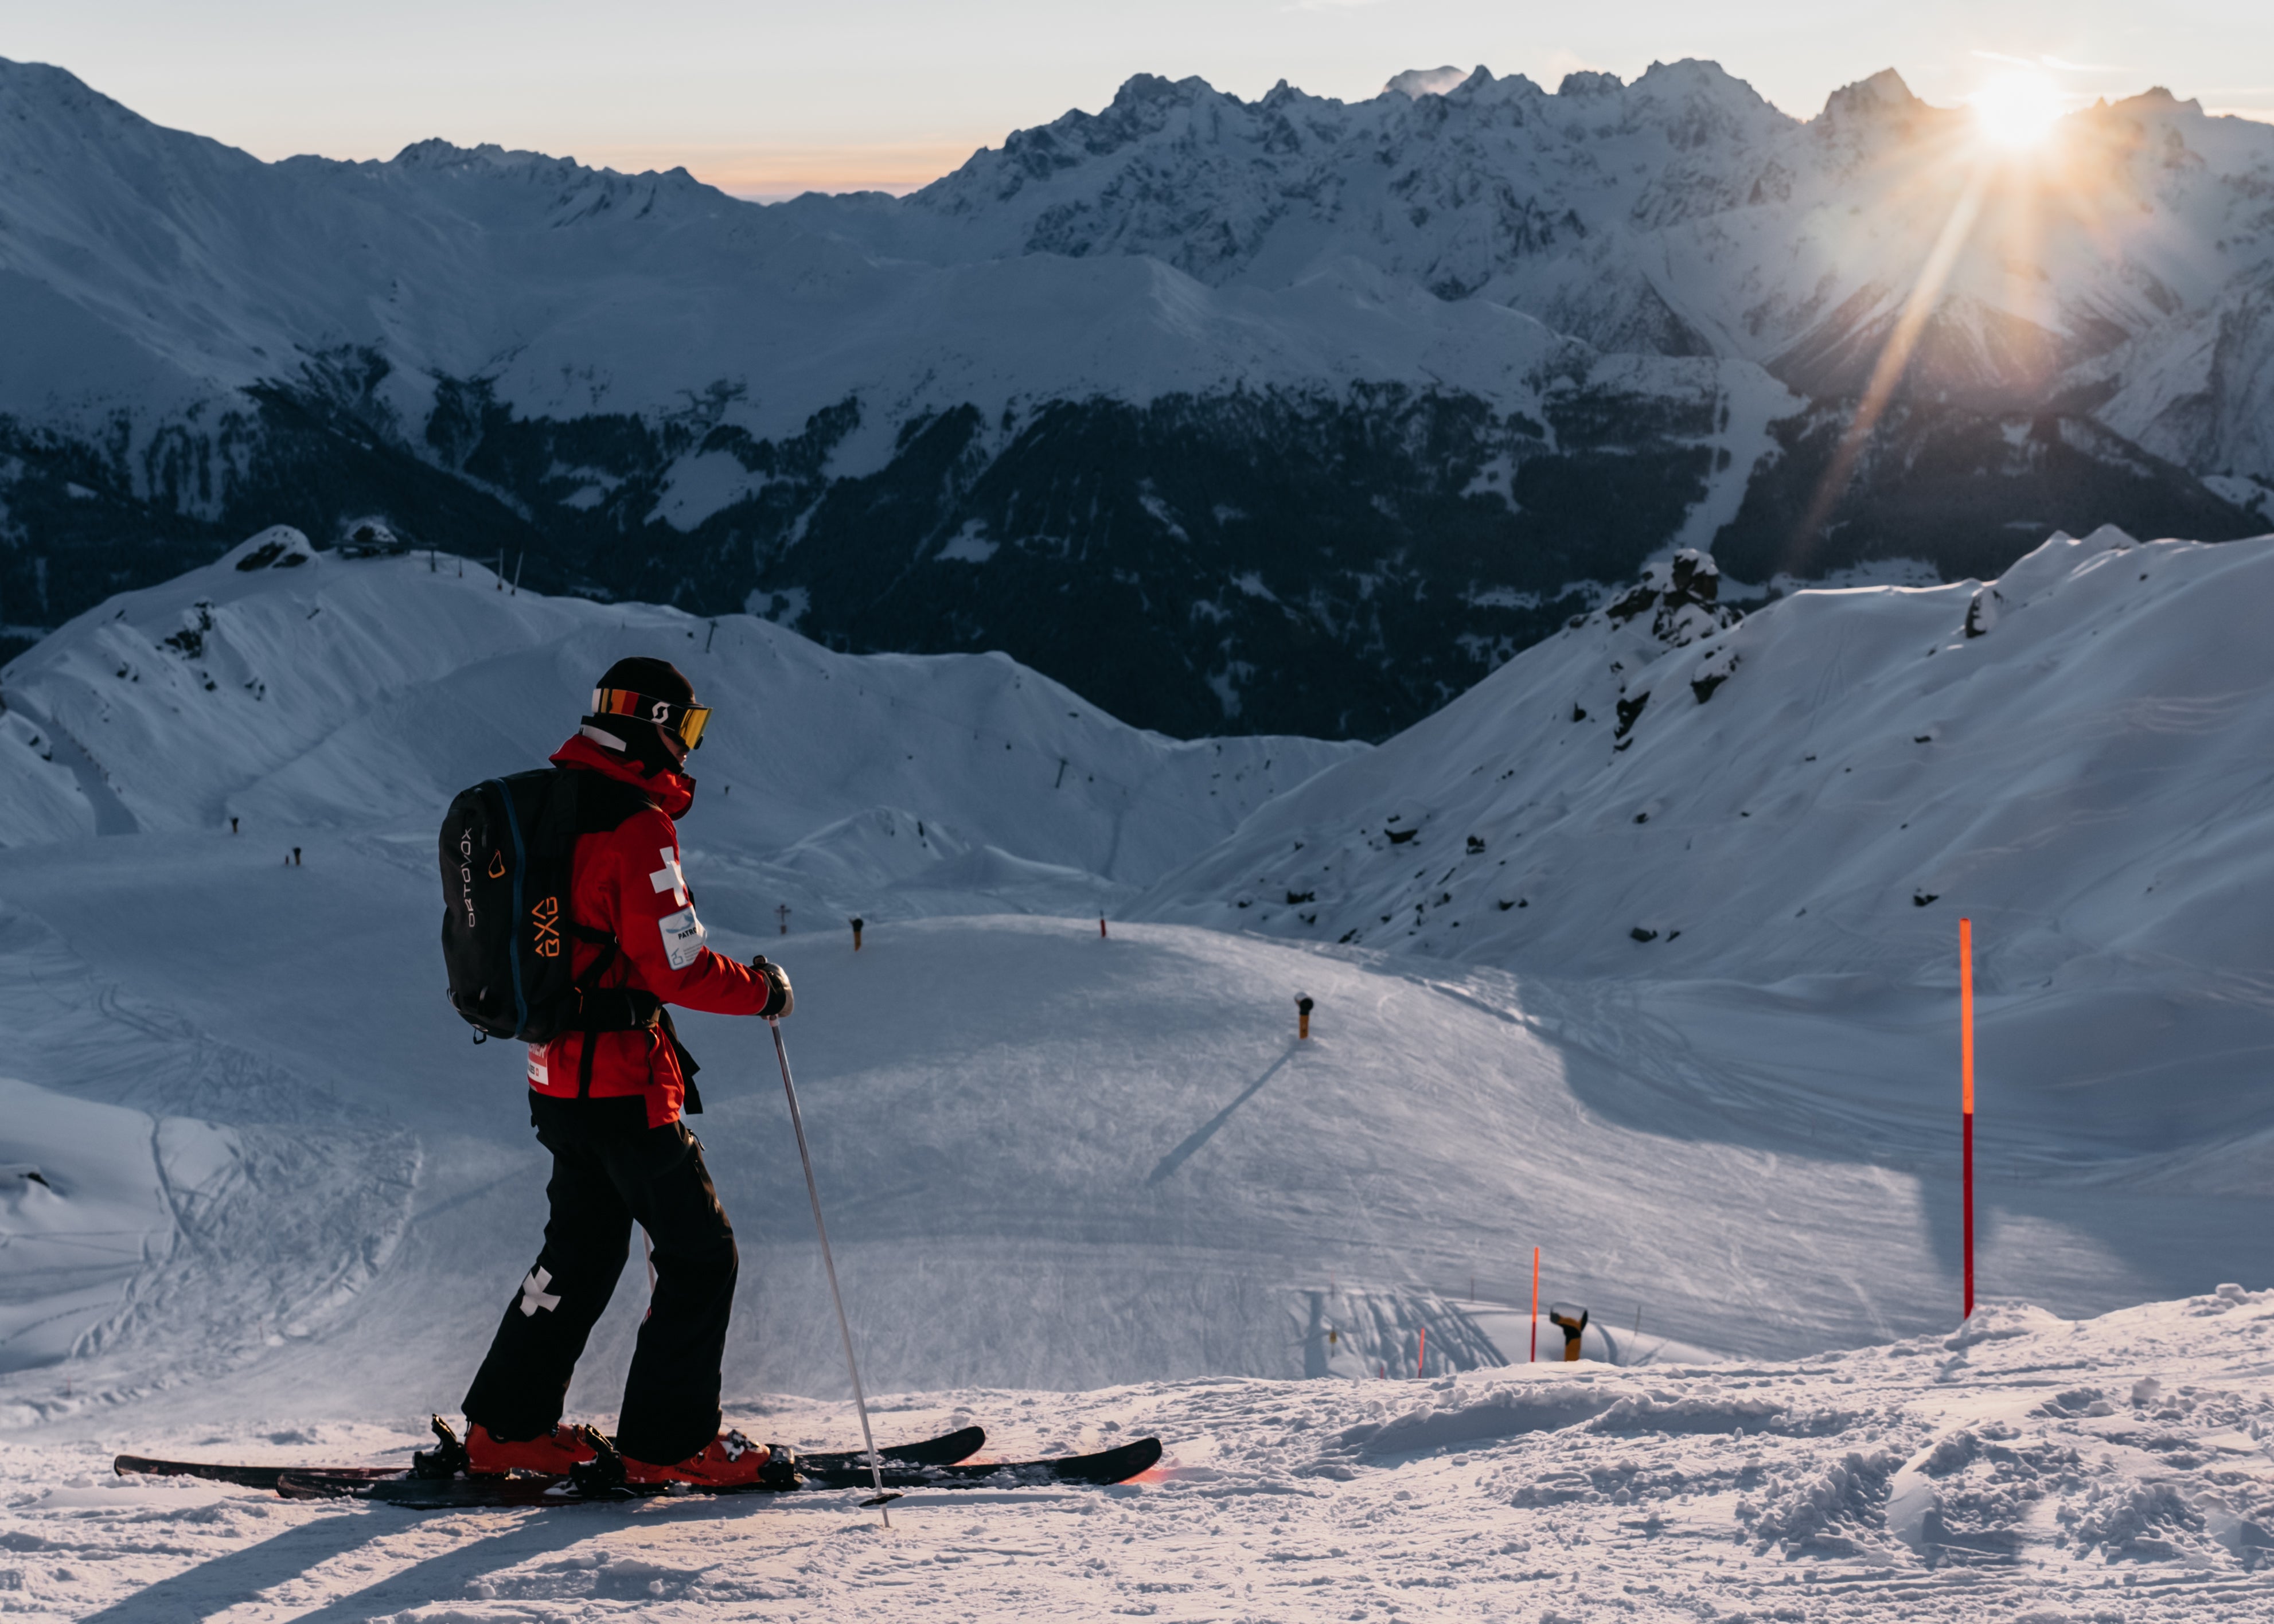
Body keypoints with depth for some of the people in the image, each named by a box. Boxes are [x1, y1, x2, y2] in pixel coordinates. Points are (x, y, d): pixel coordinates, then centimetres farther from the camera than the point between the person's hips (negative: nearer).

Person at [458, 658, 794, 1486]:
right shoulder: (636, 826, -19)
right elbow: (676, 968, -21)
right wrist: (763, 990, -6)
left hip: (553, 1074, 9)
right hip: (621, 1082, -9)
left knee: (583, 1246, 21)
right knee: (701, 1253, 3)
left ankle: (508, 1424, 26)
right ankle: (669, 1440, 8)